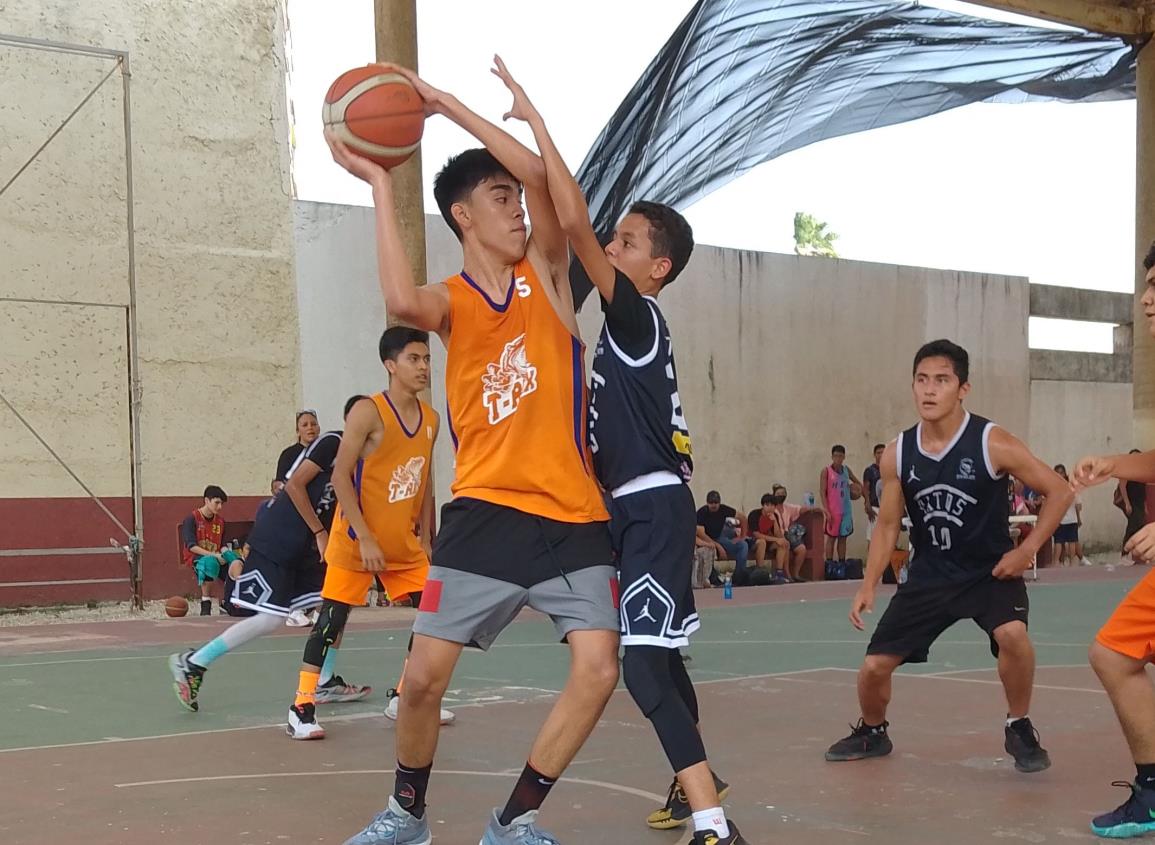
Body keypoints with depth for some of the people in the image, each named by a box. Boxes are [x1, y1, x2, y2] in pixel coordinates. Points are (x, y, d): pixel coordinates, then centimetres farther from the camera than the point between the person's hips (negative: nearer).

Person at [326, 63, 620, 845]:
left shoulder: (545, 274, 6)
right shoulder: (450, 302, 2)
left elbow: (540, 174, -12)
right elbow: (401, 302, -25)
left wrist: (446, 103, -10)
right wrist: (379, 182, -17)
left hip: (572, 514, 1)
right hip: (486, 513, -1)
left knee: (598, 670, -10)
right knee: (424, 675, -3)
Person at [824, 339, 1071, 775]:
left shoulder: (993, 443, -17)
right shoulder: (897, 454, -6)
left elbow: (1060, 491, -10)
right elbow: (888, 525, 5)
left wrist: (1027, 550, -15)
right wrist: (868, 586, -4)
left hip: (990, 571, -3)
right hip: (929, 575, 4)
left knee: (1011, 634, -33)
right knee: (874, 666, -1)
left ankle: (1019, 728, -6)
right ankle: (872, 732, 33)